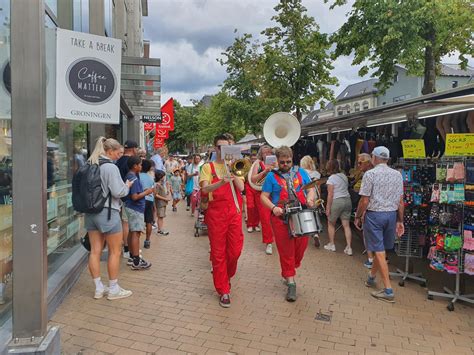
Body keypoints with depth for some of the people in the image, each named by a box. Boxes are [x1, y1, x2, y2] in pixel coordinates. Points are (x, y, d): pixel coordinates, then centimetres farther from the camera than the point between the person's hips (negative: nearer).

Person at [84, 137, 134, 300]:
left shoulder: (90, 166, 8)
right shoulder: (110, 167, -15)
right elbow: (117, 192, -18)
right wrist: (127, 186, 1)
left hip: (90, 212, 8)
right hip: (108, 212, -8)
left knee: (95, 250, 10)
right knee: (115, 251, 6)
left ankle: (99, 288, 20)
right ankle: (113, 289, 14)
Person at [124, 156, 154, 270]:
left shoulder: (130, 176, 11)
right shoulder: (134, 178, -19)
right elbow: (135, 197, -24)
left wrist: (145, 191, 10)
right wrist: (147, 192, -13)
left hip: (132, 208, 10)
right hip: (135, 209, -10)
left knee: (133, 233, 16)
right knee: (136, 233, -6)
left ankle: (132, 257, 25)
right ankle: (136, 262, -2)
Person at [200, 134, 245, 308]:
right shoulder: (208, 167, 4)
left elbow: (241, 187, -1)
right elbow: (205, 189, -13)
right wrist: (222, 182, -29)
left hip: (234, 212, 3)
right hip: (216, 213, -3)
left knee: (235, 250, 5)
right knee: (218, 252, 1)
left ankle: (226, 276, 34)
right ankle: (223, 291, 11)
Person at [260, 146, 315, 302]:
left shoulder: (300, 172, 11)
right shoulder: (272, 176, 3)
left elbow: (311, 188, 13)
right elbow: (263, 197, 1)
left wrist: (310, 198, -9)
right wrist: (273, 208, -17)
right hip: (281, 218, -3)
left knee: (301, 247, 10)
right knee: (285, 250, 1)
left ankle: (288, 271, 37)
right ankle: (291, 283, 13)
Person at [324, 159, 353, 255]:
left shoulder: (331, 178, -10)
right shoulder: (344, 176, 10)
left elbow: (330, 195, -12)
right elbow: (346, 188, 12)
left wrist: (328, 208, -11)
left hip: (336, 202, -6)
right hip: (347, 200, 6)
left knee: (331, 224, 13)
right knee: (346, 225, 4)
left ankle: (331, 245, 20)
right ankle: (349, 247, 2)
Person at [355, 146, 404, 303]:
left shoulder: (370, 174, -10)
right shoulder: (397, 174, 6)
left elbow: (364, 201, -12)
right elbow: (400, 201, 7)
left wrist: (358, 216, 0)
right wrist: (400, 221, 13)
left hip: (374, 215, -5)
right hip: (392, 215, 6)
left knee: (379, 251, -1)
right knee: (380, 248, 19)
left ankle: (388, 291, 1)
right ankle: (371, 277, 37)